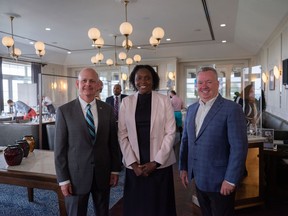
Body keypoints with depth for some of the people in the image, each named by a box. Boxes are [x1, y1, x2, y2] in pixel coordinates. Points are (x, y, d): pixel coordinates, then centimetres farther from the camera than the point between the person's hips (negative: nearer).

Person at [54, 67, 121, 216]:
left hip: (103, 174, 3)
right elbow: (59, 148, -6)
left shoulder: (107, 110, 0)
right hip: (76, 174, -2)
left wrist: (115, 169, 4)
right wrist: (63, 179, -7)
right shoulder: (64, 111, -7)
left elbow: (113, 142, 5)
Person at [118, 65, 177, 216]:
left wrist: (156, 162, -10)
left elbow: (170, 133, -5)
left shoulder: (164, 101, -3)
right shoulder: (126, 102, 1)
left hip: (160, 164, -1)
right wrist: (133, 163, -7)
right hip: (134, 165, 1)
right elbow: (122, 135, 0)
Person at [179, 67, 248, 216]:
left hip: (220, 182, -5)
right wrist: (183, 167, 8)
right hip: (198, 179, 6)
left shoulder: (232, 109, -14)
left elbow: (239, 147, -16)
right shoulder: (191, 109, 6)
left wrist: (231, 180, -17)